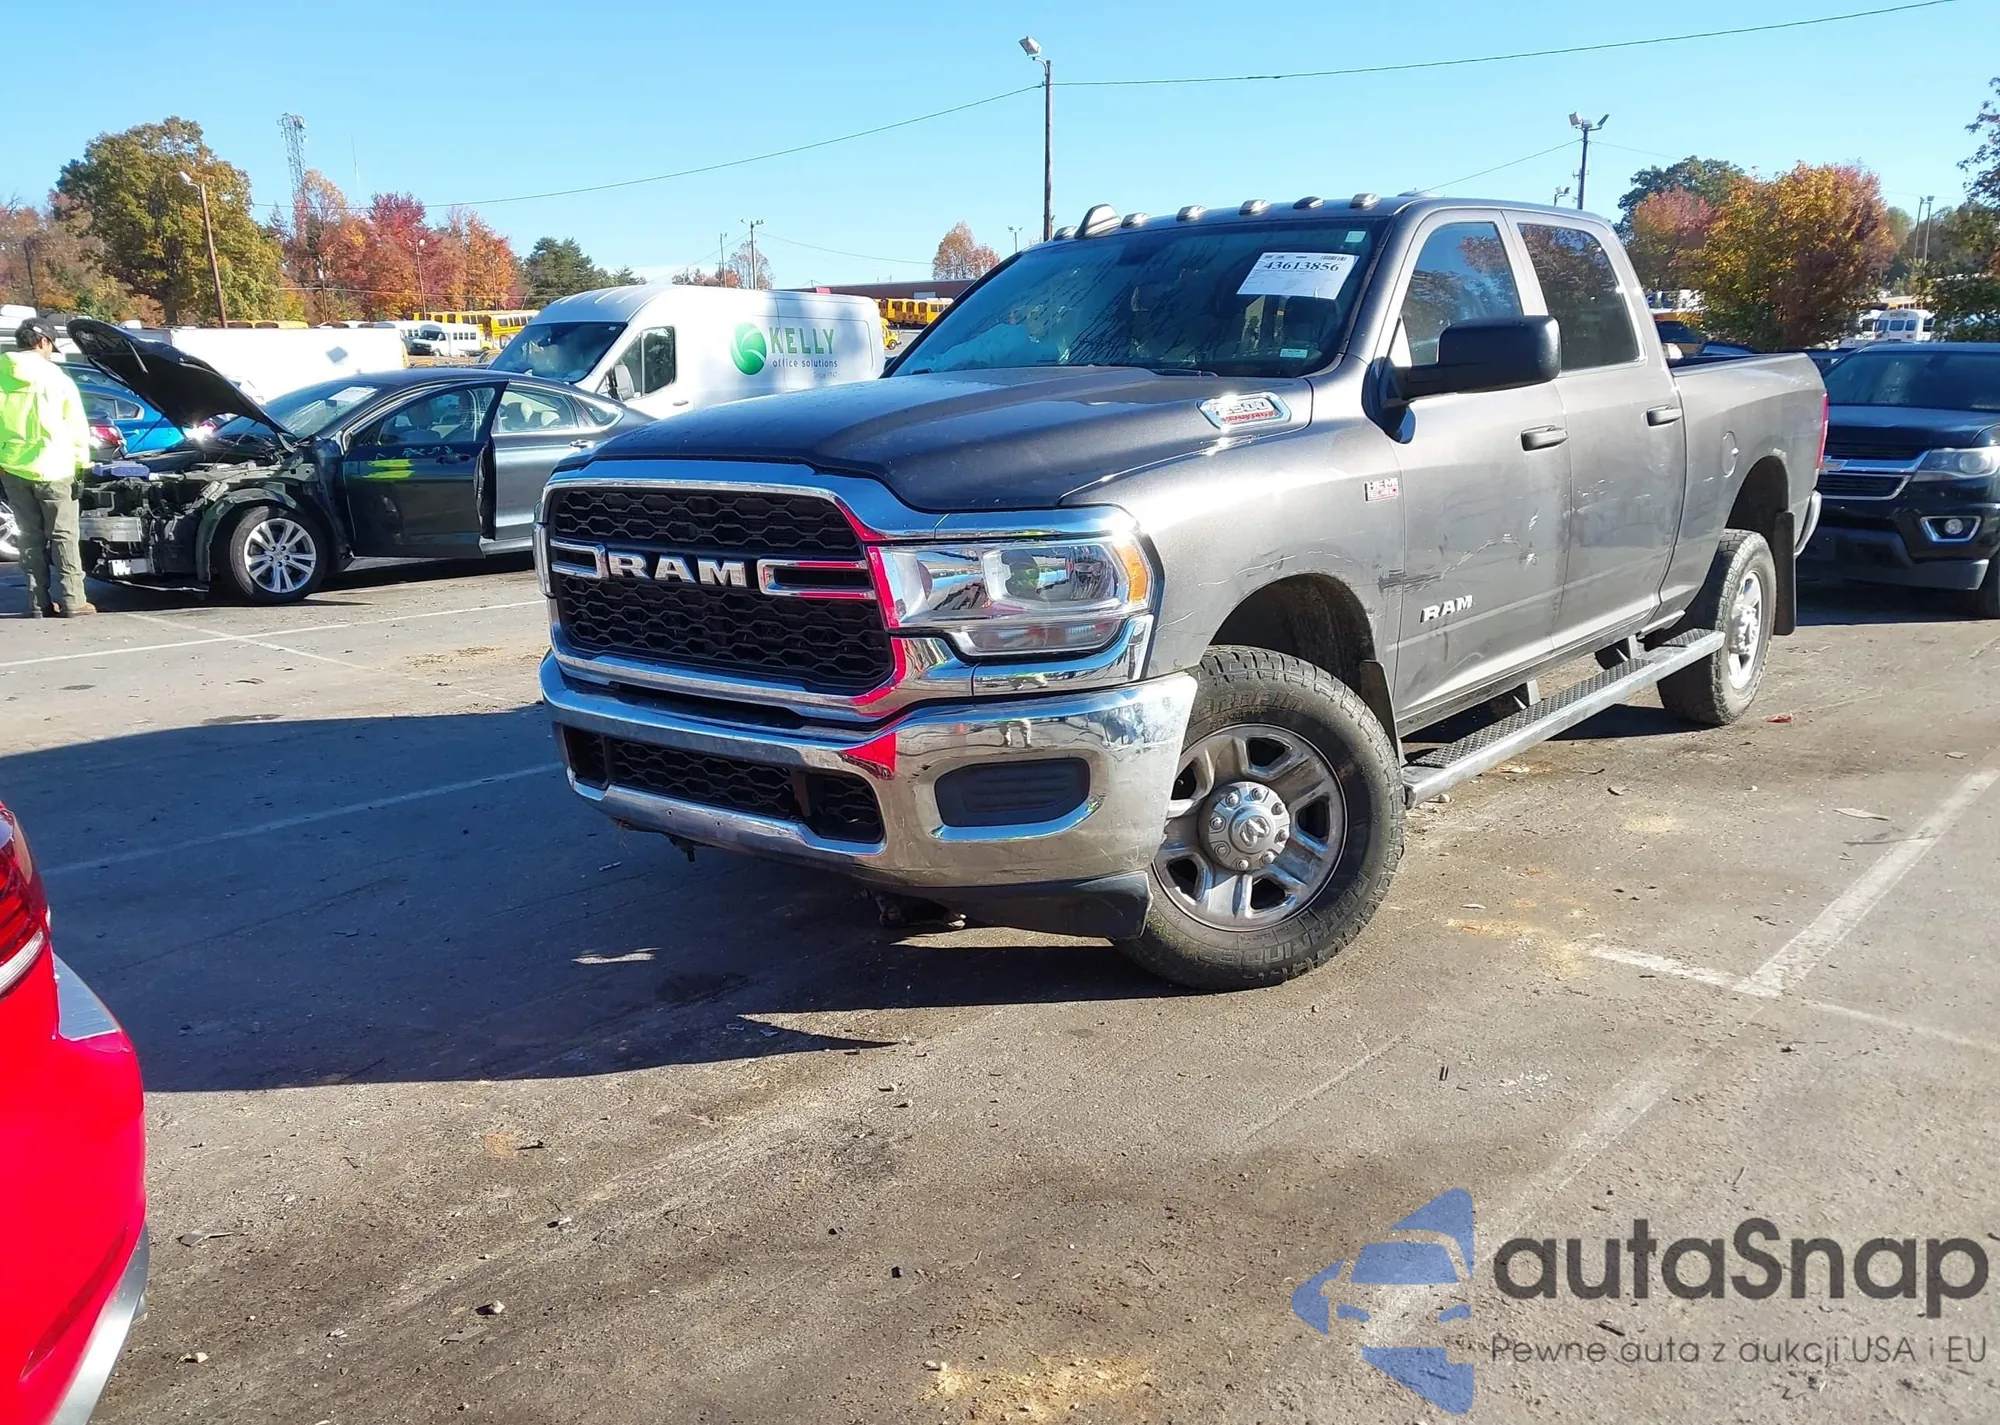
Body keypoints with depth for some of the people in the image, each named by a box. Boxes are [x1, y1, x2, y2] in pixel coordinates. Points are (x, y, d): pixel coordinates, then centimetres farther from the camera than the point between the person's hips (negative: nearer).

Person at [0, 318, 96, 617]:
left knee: (31, 536, 10)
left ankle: (38, 602, 9)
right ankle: (71, 601, 0)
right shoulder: (57, 378, -3)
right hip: (53, 469, -3)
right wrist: (82, 463, 8)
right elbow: (77, 427, 0)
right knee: (63, 536, 3)